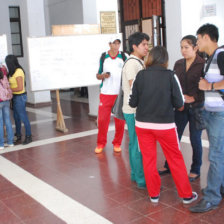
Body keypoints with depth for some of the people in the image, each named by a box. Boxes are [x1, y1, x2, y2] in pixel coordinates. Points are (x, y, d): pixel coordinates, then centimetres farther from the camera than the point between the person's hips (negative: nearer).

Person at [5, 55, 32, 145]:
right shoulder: (13, 72, 7)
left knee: (23, 117, 1)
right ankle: (18, 135, 30)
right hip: (15, 97, 9)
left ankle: (28, 136, 13)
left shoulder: (18, 72, -20)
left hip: (20, 97, -9)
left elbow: (20, 88, -22)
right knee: (16, 117, 17)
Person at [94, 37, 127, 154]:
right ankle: (101, 143, 17)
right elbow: (98, 75, 13)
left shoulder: (124, 57, 3)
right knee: (102, 119, 0)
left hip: (120, 94, 0)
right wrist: (103, 75, -10)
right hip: (105, 93, 1)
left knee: (120, 121, 4)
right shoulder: (103, 57, 6)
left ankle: (117, 143, 20)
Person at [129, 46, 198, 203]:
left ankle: (154, 194, 25)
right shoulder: (170, 75, -8)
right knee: (176, 159, 12)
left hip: (142, 124, 2)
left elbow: (132, 102, -1)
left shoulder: (141, 75, -4)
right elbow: (179, 105, -7)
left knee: (148, 159, 14)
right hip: (165, 125, -1)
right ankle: (186, 195, 22)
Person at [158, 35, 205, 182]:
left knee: (195, 139, 6)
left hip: (196, 107, -4)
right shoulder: (178, 64, 7)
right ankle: (169, 166, 27)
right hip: (181, 107, 5)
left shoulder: (203, 64, -9)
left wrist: (193, 98, -18)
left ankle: (195, 170, 23)